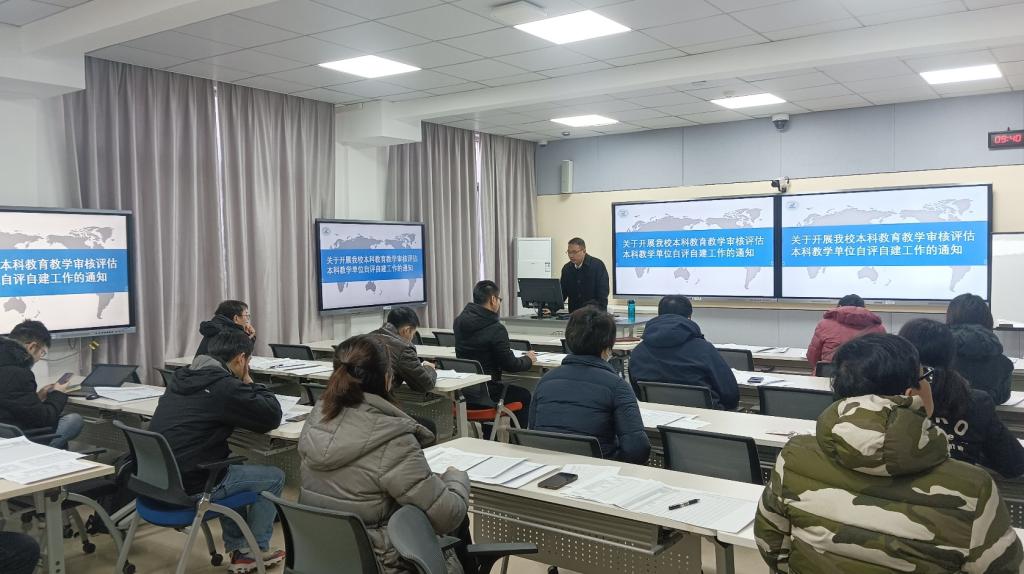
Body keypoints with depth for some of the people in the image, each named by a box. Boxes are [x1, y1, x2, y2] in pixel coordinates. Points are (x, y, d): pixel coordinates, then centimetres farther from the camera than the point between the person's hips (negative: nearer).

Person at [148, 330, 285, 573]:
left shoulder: (182, 377, 8)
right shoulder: (225, 387, -17)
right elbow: (273, 417, -8)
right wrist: (249, 383, 5)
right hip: (189, 485, -8)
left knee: (231, 465, 33)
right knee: (275, 477, 9)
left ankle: (237, 548, 34)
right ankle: (257, 549, 25)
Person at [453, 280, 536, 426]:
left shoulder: (459, 321, 2)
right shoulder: (496, 329, -20)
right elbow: (509, 365, -13)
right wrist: (528, 359, 5)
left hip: (460, 392, 7)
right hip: (481, 395, -7)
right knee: (524, 395, 17)